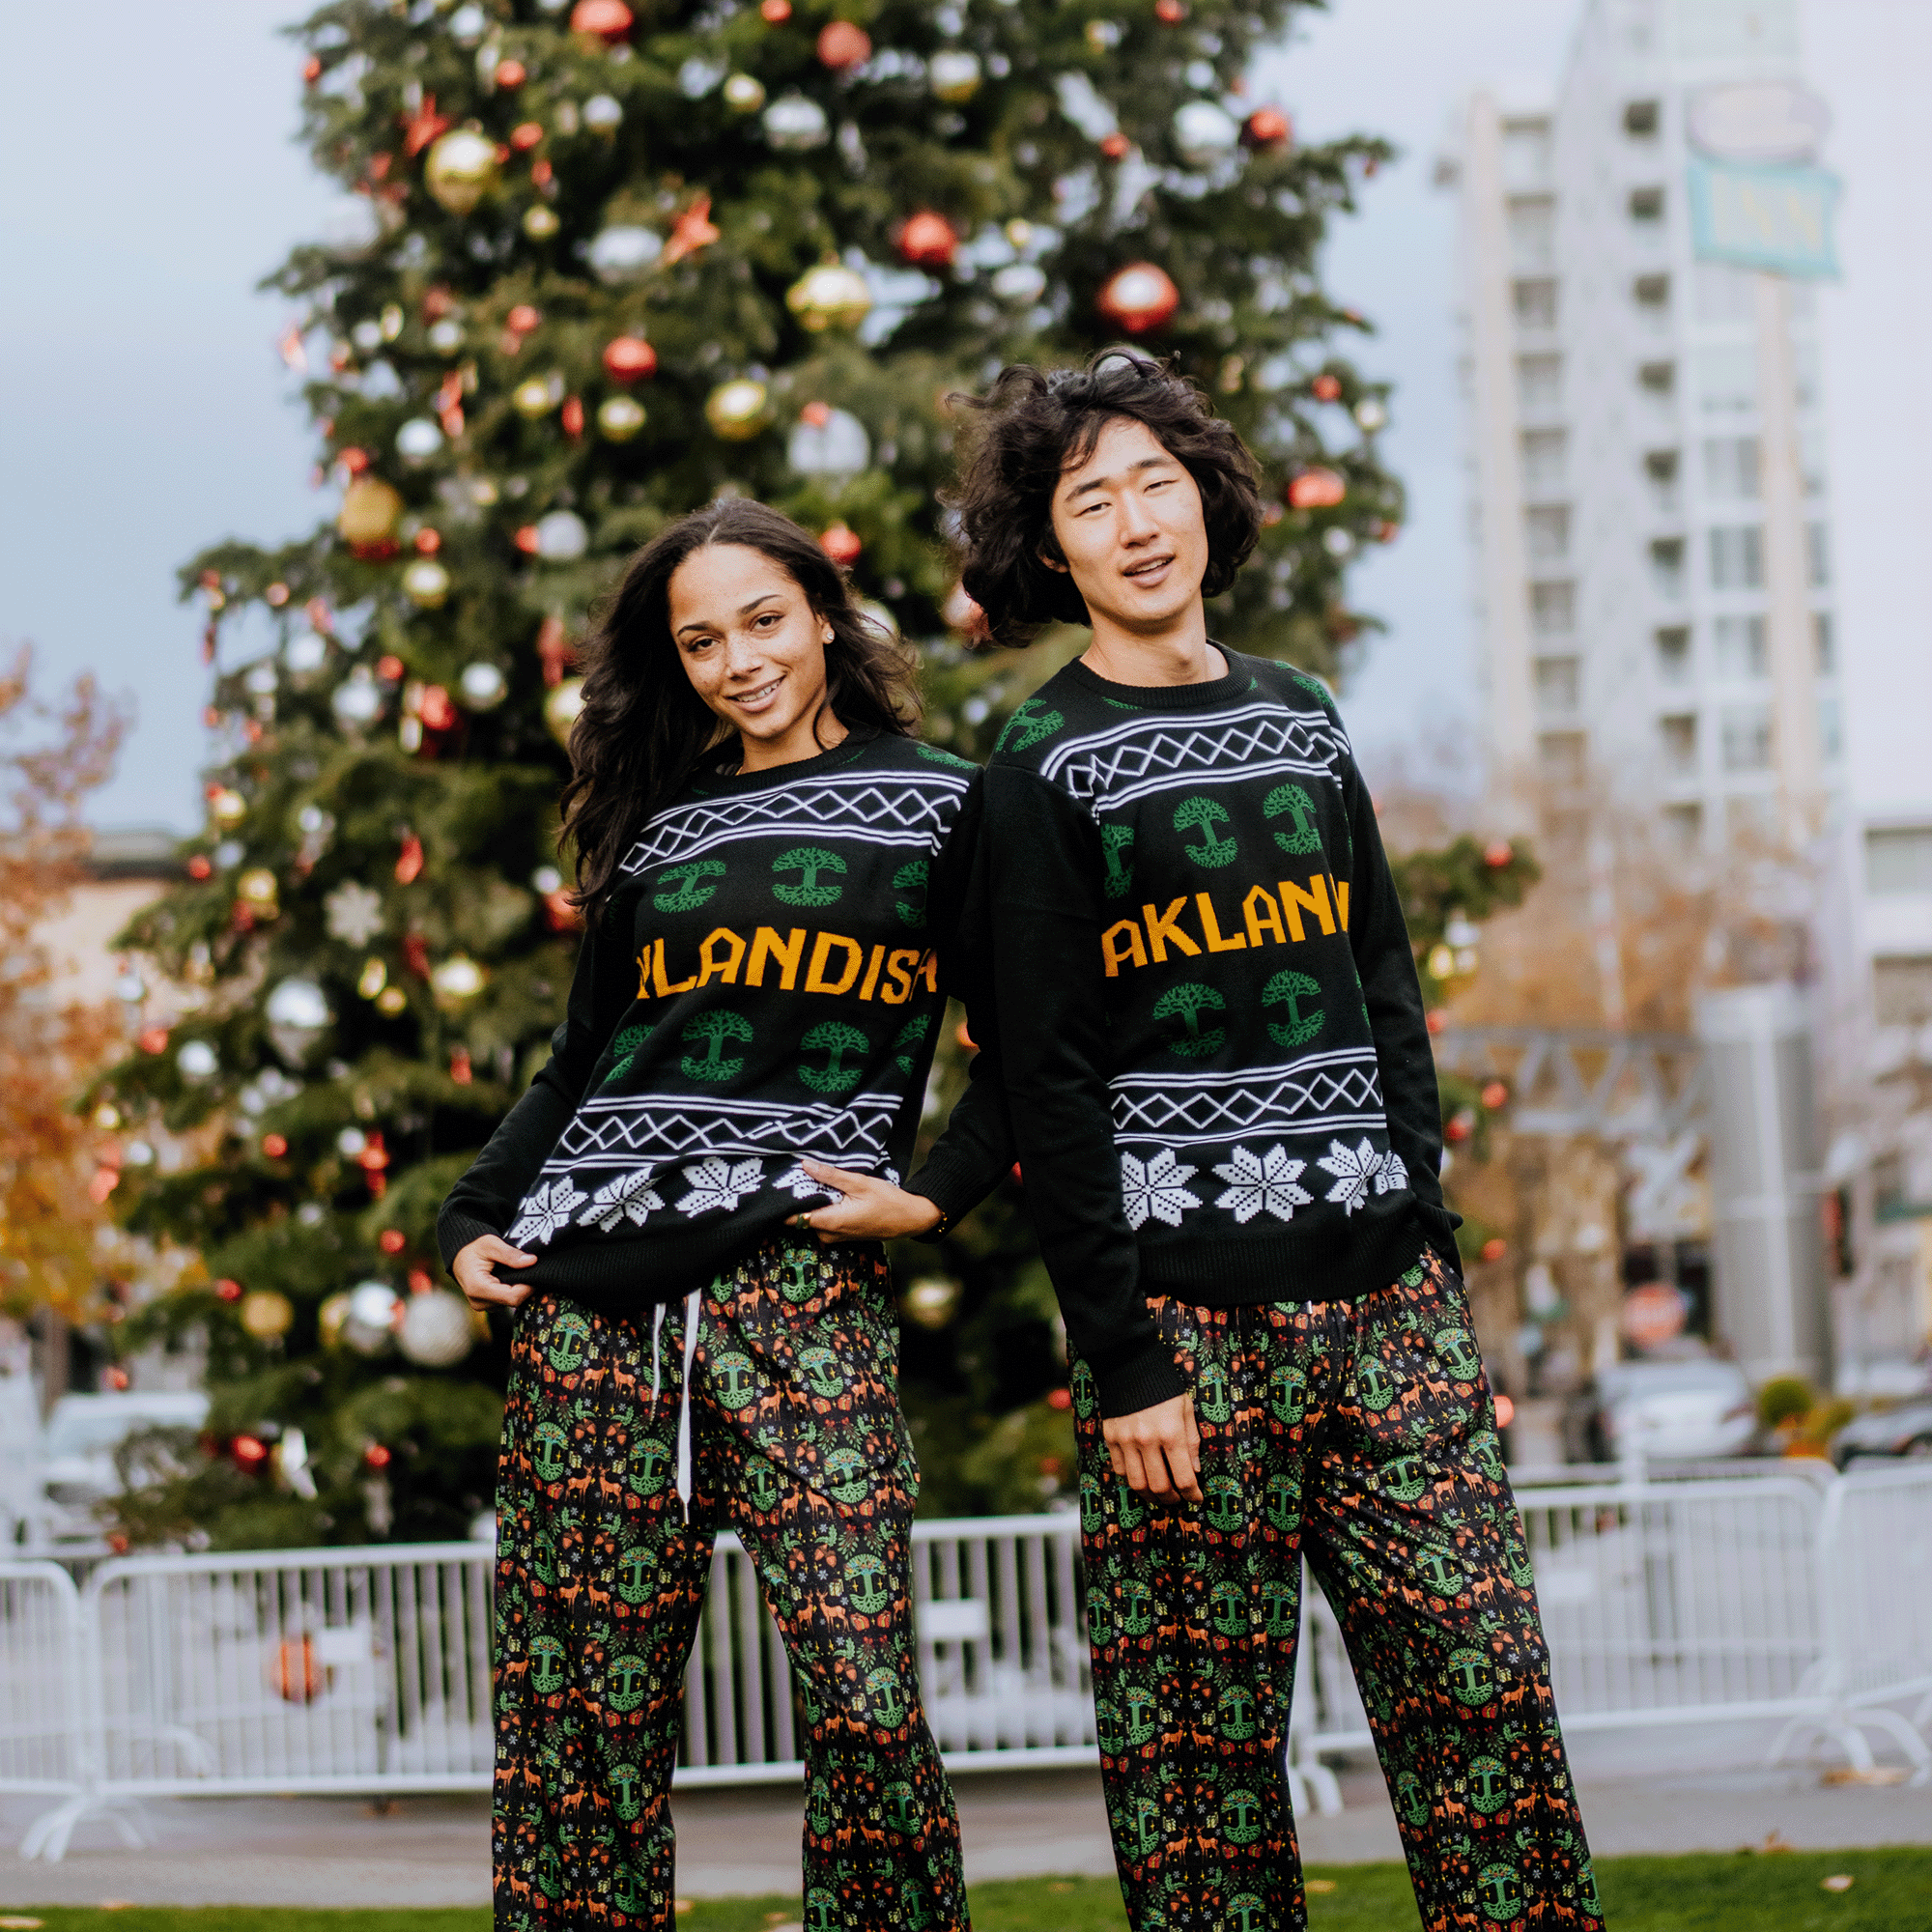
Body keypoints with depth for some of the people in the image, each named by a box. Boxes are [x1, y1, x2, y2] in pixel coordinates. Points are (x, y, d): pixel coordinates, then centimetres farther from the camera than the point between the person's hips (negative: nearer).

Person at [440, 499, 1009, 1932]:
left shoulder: (943, 806, 9)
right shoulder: (660, 831, 20)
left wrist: (933, 1196, -6)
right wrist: (473, 1221, 13)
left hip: (802, 1281, -4)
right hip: (591, 1291, 4)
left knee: (862, 1694, -13)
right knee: (582, 1703, 1)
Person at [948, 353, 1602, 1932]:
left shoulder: (1300, 719, 16)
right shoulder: (1043, 770, -1)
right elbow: (1046, 1077, -5)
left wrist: (1428, 1228, 9)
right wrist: (1120, 1355, -11)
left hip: (1383, 1288, 5)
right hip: (1190, 1304, -5)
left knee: (1484, 1682, 1)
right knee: (1204, 1727, -2)